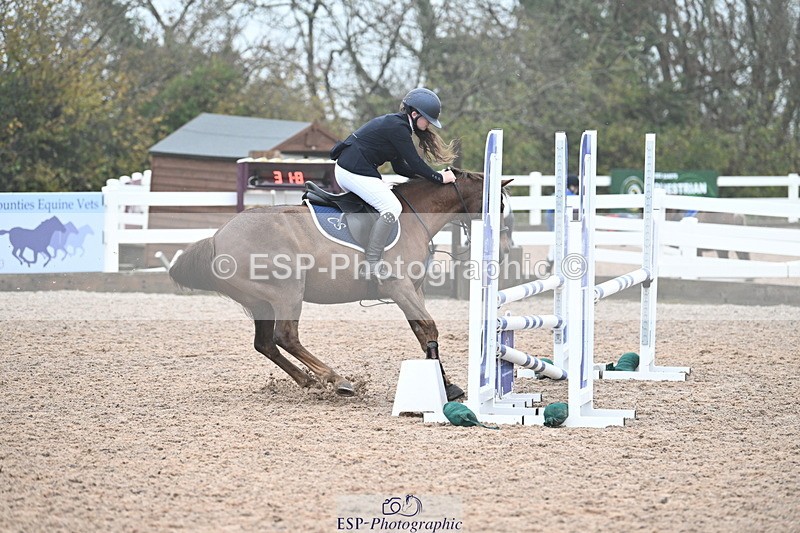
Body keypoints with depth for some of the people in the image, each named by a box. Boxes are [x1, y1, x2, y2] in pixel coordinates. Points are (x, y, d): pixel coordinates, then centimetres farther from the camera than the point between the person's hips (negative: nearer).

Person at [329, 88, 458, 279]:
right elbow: (415, 163, -13)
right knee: (392, 207, -14)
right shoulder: (398, 127, -14)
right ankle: (372, 264, -18)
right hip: (355, 172, -11)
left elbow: (401, 167, 20)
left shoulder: (395, 124, 18)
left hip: (343, 169, 11)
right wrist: (439, 178, -2)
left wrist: (428, 176, 12)